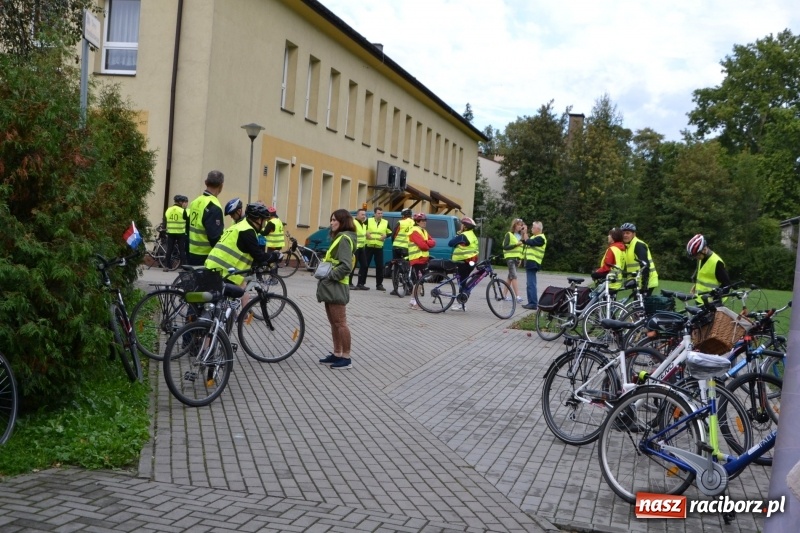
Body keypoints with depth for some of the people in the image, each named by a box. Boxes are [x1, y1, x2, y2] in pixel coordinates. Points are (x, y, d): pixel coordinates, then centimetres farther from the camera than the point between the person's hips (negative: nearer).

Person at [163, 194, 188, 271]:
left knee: (169, 250, 8)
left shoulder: (168, 210, 5)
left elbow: (165, 222, 9)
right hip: (180, 233, -4)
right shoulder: (182, 211, -9)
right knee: (182, 250, 1)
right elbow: (187, 219, -2)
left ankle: (167, 266, 7)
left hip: (170, 233, 4)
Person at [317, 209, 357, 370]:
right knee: (333, 323, 13)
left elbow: (346, 266, -22)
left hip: (337, 287, -10)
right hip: (331, 286, 10)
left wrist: (329, 277, -17)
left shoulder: (344, 238, -14)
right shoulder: (338, 237, 18)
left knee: (340, 323, -6)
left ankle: (346, 358, -2)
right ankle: (337, 354, 19)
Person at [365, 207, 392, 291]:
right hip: (369, 246, -2)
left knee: (380, 266, 1)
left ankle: (379, 284, 9)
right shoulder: (368, 221, 0)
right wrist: (365, 234, -10)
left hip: (379, 247, 2)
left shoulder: (386, 223, 6)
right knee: (365, 264, 1)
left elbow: (390, 232, 14)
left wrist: (385, 236, -5)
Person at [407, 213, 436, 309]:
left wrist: (426, 242, -12)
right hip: (417, 259, -9)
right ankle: (413, 302, -6)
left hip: (423, 259, 9)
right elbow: (422, 245, -20)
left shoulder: (424, 231, 18)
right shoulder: (414, 231, -11)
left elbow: (433, 242, 7)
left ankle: (413, 301, 15)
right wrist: (428, 245, -1)